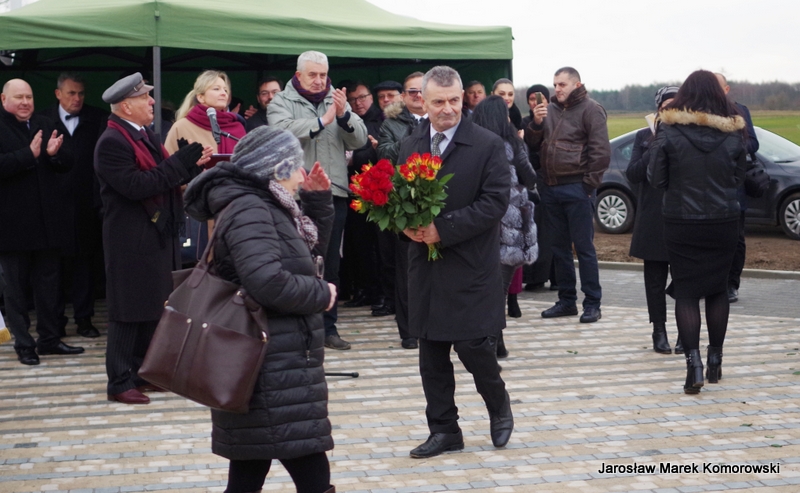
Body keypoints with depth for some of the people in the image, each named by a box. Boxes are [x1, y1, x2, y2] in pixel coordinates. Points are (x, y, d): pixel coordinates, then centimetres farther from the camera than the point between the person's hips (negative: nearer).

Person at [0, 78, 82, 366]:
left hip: (48, 221, 5)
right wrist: (30, 155, -24)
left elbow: (66, 166, 8)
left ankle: (49, 339, 22)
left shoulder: (46, 126, 10)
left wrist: (54, 154, -12)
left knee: (49, 285, 12)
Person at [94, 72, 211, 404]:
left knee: (153, 308, 13)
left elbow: (167, 179, 16)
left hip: (158, 236, 9)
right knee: (129, 312, -2)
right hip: (132, 241, -9)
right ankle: (120, 383, 6)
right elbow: (136, 186, -23)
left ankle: (140, 373, 23)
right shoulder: (112, 143, -14)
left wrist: (194, 165, -2)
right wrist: (184, 161, -21)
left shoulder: (147, 136, 15)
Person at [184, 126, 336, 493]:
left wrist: (318, 200, 13)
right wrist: (321, 294, -15)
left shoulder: (263, 207, 15)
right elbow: (267, 282, -30)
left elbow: (312, 248, 27)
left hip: (269, 365, 11)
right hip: (271, 369, -11)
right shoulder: (249, 211, -17)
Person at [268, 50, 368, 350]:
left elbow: (359, 140, 1)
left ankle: (328, 326, 17)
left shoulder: (337, 102, 12)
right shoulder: (281, 103, 2)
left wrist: (344, 115, -15)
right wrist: (322, 120, -19)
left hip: (334, 193, 4)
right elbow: (283, 131, -18)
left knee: (330, 263, 9)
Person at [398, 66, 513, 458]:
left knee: (472, 345, -6)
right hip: (425, 266, 5)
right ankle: (444, 430, 21)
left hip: (471, 266, -5)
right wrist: (407, 224, -8)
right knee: (431, 354, 8)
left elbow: (495, 202, -13)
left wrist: (443, 229, -19)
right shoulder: (409, 147, 10)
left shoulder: (487, 145, -6)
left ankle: (499, 406, 23)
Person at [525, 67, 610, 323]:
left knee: (584, 247, -3)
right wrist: (536, 123, -4)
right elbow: (533, 145, 14)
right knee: (559, 247, 12)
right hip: (550, 188, 7)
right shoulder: (550, 109, 14)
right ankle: (566, 301, 22)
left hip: (577, 189, -7)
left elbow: (601, 151, -11)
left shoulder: (590, 109, -5)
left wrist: (589, 184, -12)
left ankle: (592, 304, 3)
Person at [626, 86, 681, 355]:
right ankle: (659, 331, 18)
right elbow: (633, 175, -2)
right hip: (652, 221, 1)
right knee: (655, 278, 8)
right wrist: (656, 146, -12)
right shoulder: (644, 137, 6)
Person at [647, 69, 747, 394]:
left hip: (681, 224, -2)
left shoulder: (669, 132, -10)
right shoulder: (732, 133, -4)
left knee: (686, 292, 3)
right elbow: (739, 178, 5)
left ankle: (693, 361, -10)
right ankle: (715, 360, 22)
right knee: (718, 289, 14)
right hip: (723, 223, 2)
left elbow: (656, 178, -6)